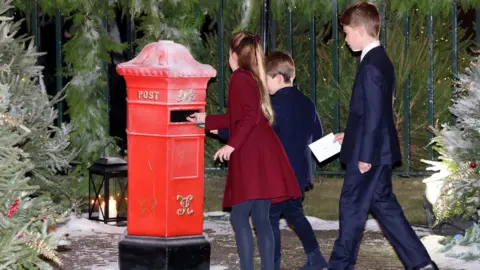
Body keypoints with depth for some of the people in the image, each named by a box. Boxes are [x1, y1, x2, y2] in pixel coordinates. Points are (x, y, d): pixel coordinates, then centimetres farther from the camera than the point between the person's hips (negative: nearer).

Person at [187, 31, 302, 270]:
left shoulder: (240, 78, -8)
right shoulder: (253, 78, 21)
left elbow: (250, 116, -20)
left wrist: (232, 145, -19)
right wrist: (206, 120, 38)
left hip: (252, 157, -9)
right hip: (259, 157, 9)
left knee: (239, 217, -8)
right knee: (260, 218, 8)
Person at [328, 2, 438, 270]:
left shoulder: (371, 66, -19)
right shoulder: (381, 60, 11)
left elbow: (374, 115, -21)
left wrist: (365, 155, -19)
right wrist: (350, 134, 22)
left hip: (370, 153, -10)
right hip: (378, 150, 10)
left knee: (353, 205, 1)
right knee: (383, 204, 13)